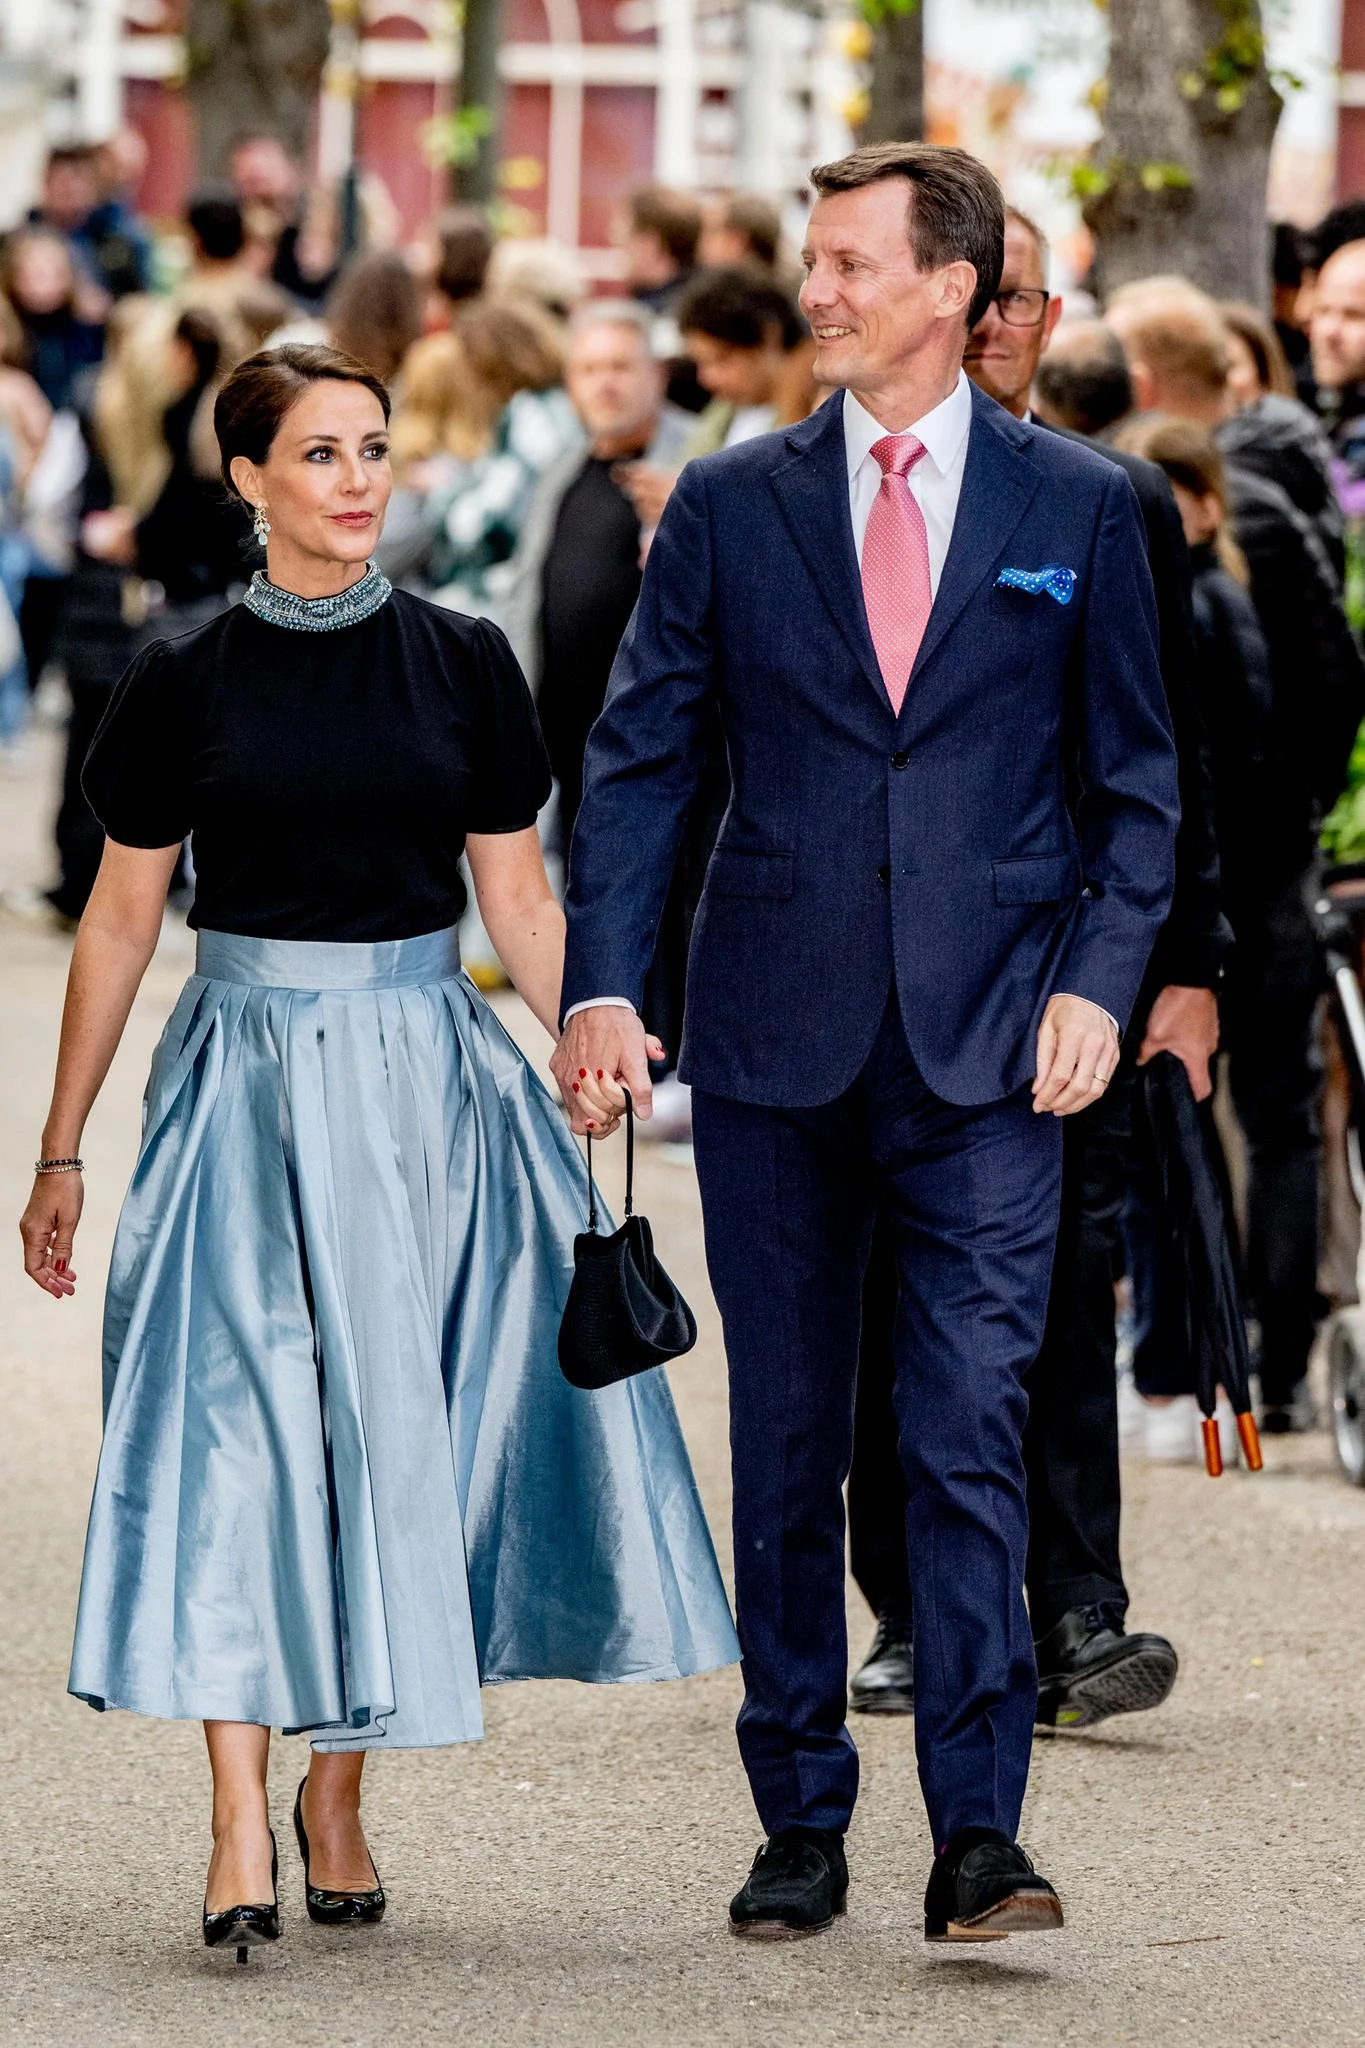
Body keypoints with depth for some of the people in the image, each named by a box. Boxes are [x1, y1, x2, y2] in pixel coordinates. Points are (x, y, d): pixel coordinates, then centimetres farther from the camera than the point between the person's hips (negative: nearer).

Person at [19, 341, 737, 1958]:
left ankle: (339, 1789, 17)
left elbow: (520, 899, 7)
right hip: (246, 1076, -1)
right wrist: (59, 1152, 8)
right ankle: (239, 1823, -12)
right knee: (235, 1417, -9)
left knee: (394, 1421, 3)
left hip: (424, 1078, 1)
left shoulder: (461, 665, 4)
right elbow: (119, 924, 6)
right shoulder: (186, 683, 1)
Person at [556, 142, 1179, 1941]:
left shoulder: (1078, 508, 5)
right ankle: (801, 1827, 15)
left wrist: (1097, 979, -6)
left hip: (990, 1050, -2)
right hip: (776, 1045, 2)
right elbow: (639, 760, 5)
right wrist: (601, 986, -7)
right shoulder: (730, 505, 6)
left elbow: (1135, 782, 8)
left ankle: (977, 1835, -8)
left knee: (973, 1437, -10)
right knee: (786, 1452, 7)